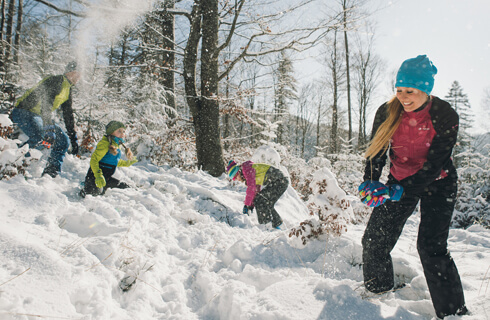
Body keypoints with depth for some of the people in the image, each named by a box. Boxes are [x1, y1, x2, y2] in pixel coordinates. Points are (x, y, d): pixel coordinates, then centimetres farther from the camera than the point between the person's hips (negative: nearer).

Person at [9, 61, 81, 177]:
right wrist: (49, 129, -42)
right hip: (24, 112, -9)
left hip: (39, 116, 9)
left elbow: (68, 115, 17)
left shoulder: (67, 90, 12)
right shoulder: (55, 81, -16)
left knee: (63, 141, 1)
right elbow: (46, 103, -31)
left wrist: (74, 139, 14)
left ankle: (51, 173, 2)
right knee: (38, 139, -33)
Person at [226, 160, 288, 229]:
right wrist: (251, 205, 14)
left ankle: (276, 224, -7)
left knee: (262, 201, -13)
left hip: (280, 181, -10)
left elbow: (251, 187, -19)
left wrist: (247, 204, -14)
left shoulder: (247, 169, -13)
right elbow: (256, 190, 21)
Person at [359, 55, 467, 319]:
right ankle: (378, 289, 27)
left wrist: (398, 191, -32)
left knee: (431, 246, -15)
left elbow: (434, 165, -23)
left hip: (437, 184, -3)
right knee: (375, 239, 1)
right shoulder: (387, 112, -14)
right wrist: (370, 181, -19)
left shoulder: (446, 117, -22)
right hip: (400, 180, 4)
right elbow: (376, 150, -3)